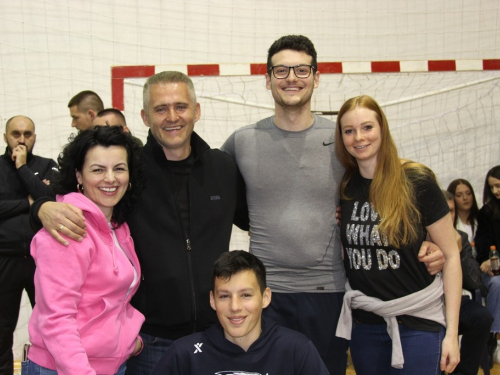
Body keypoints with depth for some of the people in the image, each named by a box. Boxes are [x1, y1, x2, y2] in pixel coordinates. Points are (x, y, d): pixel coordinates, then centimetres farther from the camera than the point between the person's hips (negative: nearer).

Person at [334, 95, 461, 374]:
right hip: (363, 322, 4)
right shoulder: (344, 187, 2)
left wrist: (452, 331, -11)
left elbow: (451, 254, -8)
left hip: (418, 322, -4)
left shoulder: (416, 181, -11)